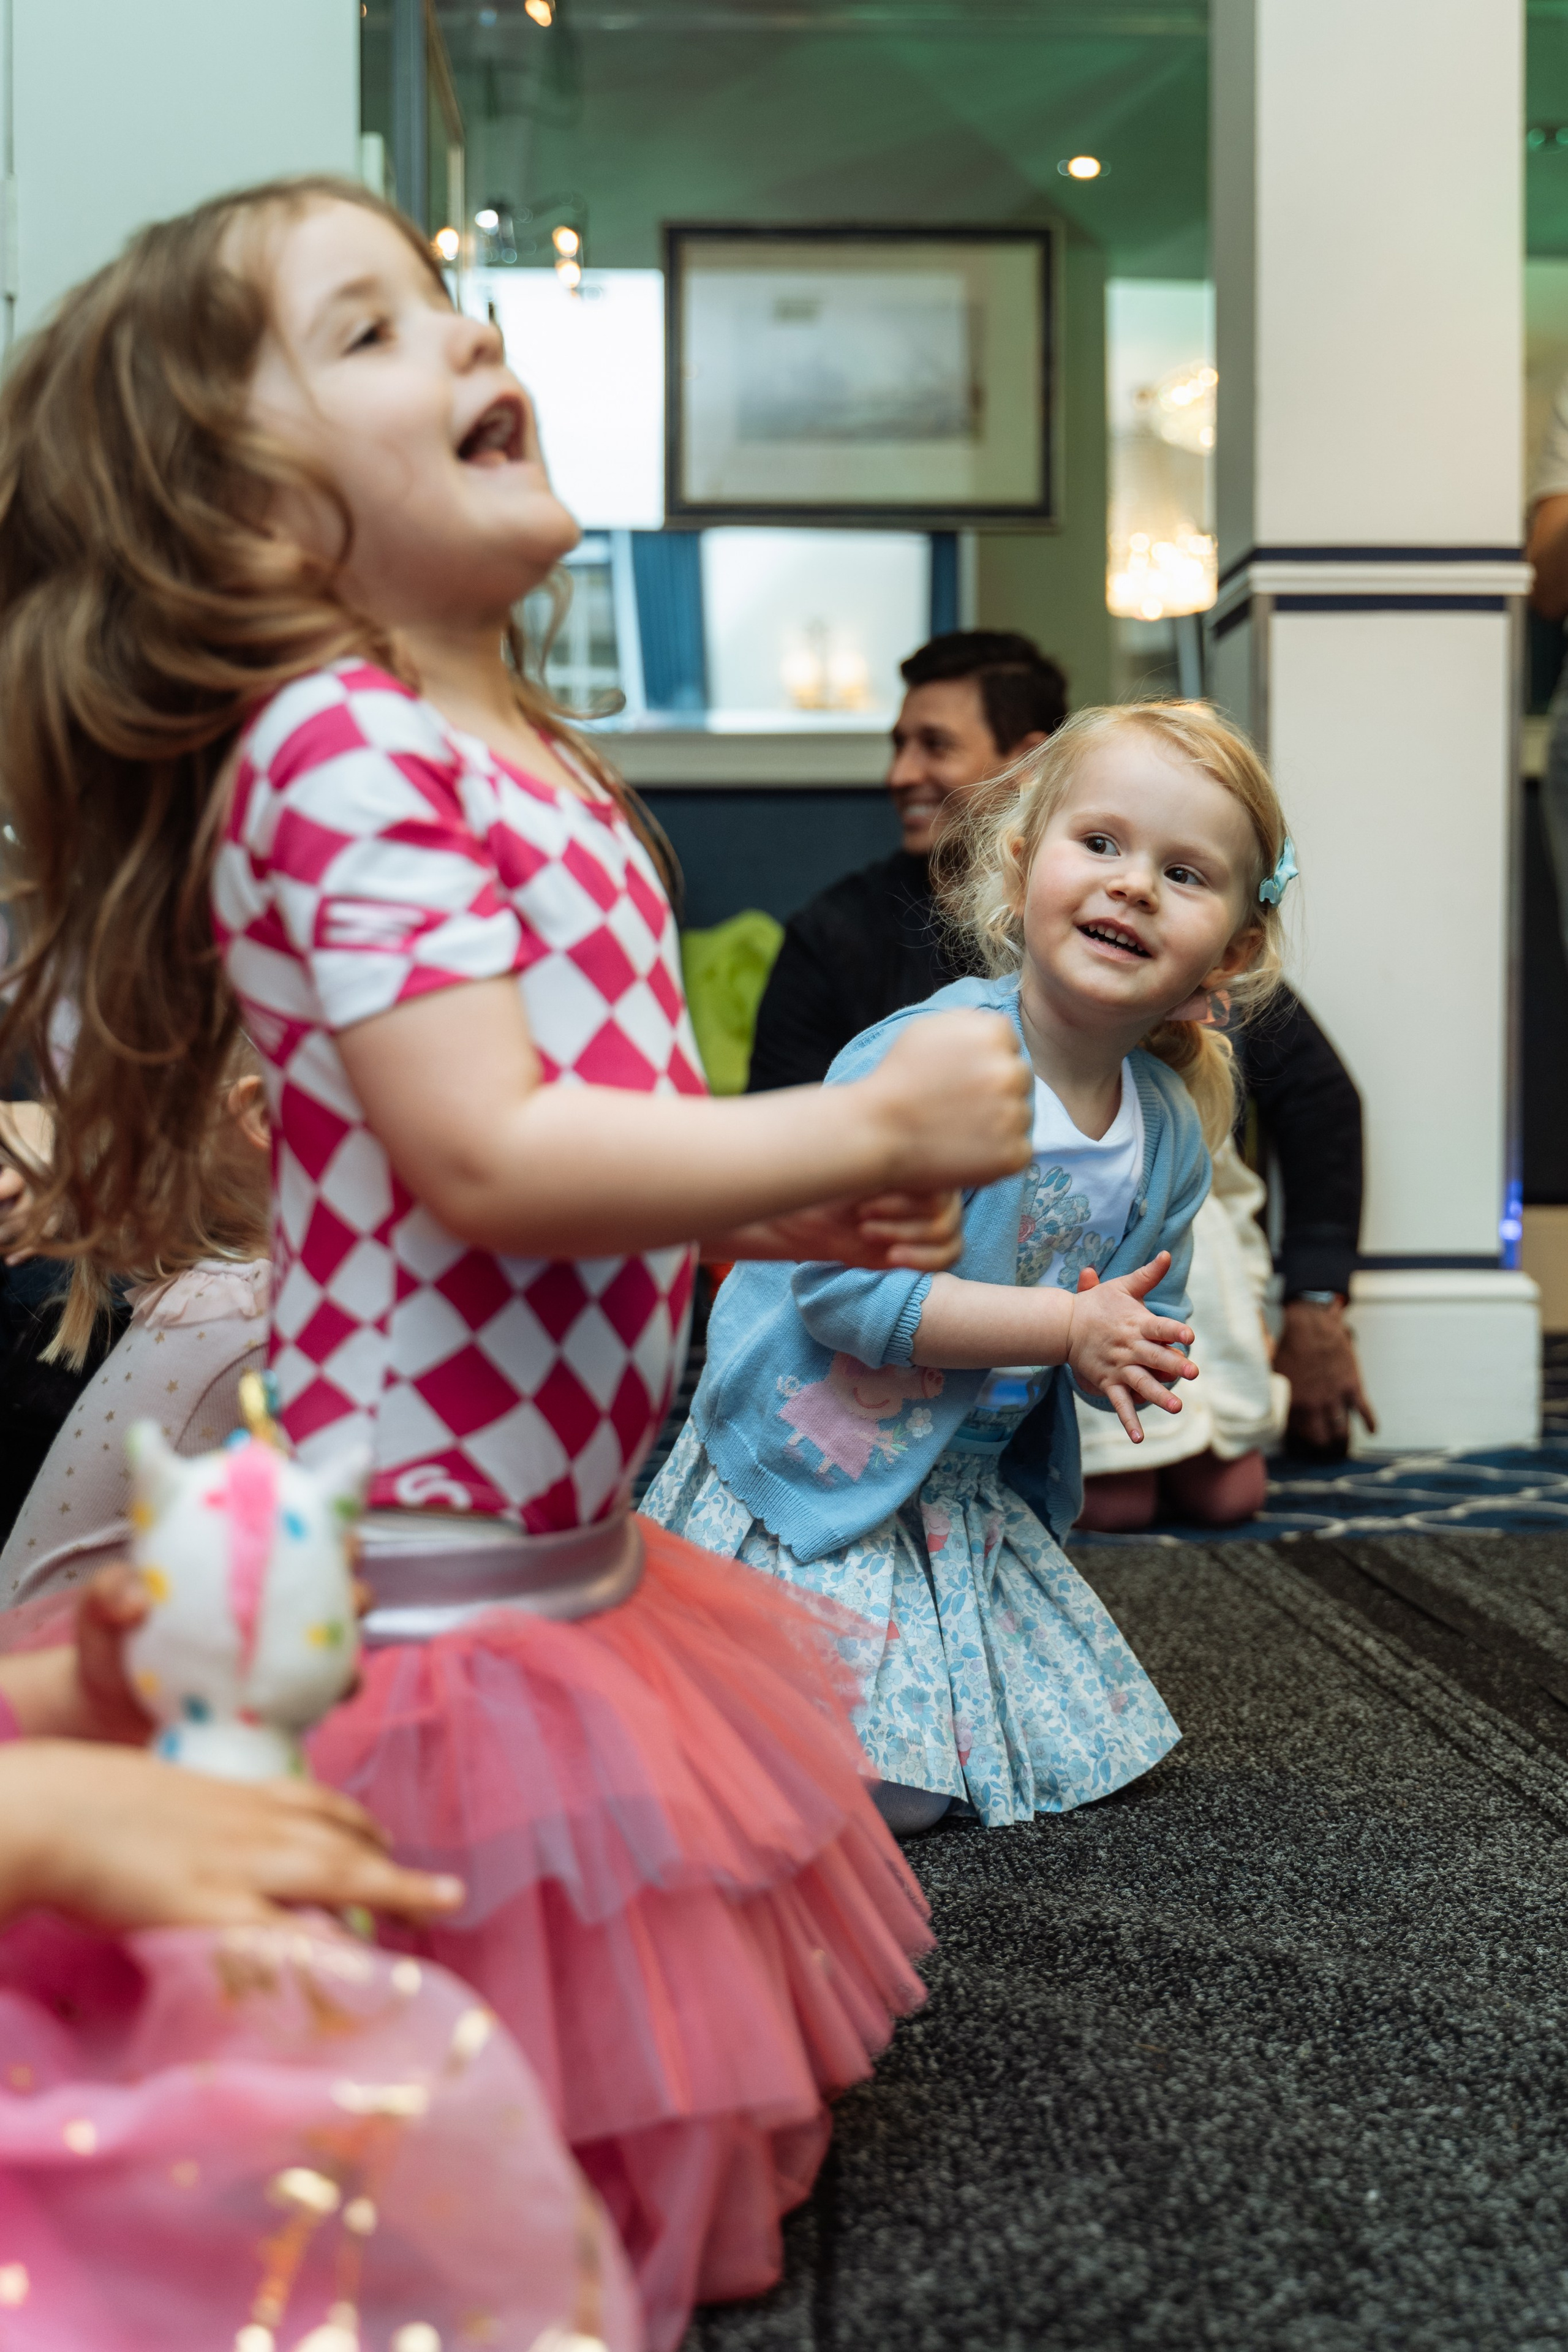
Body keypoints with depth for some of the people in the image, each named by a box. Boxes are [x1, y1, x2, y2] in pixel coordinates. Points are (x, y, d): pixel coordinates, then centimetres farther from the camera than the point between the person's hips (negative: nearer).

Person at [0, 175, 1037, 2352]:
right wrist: (874, 1129, -19)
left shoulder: (536, 759, 11)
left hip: (573, 1555, 9)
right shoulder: (340, 752, -18)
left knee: (640, 2146, 22)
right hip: (436, 1591, -9)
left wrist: (801, 1213, 5)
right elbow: (485, 1161, -27)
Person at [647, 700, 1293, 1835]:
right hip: (811, 1476, -7)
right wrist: (1069, 1326, -27)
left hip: (971, 1493, 8)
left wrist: (1119, 1361, -16)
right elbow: (843, 1283, -29)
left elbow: (1144, 1322, 10)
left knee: (1076, 1753, 16)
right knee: (886, 1795, -7)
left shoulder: (1172, 1131, -3)